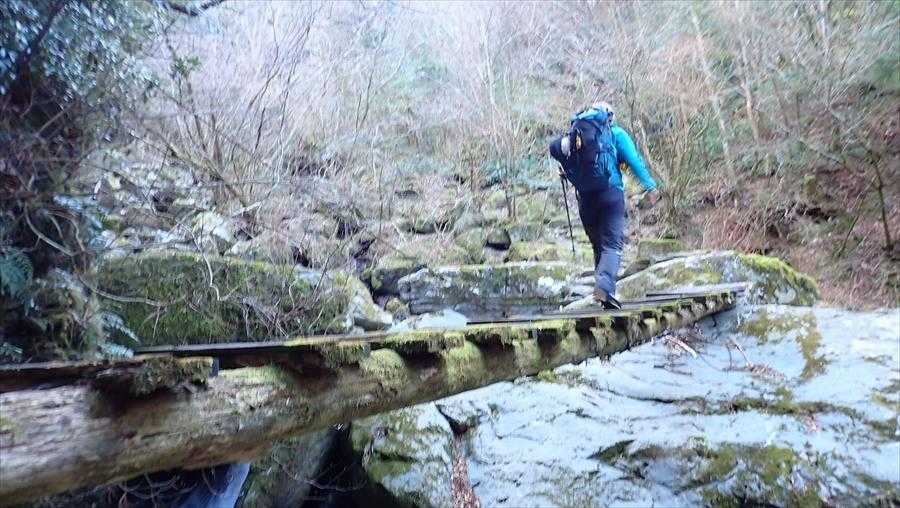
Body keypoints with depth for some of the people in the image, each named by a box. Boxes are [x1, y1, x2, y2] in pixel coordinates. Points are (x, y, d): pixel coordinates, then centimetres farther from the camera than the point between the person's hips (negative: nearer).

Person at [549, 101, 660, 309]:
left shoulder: (575, 134, 17)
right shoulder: (616, 133, 9)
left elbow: (555, 148, -2)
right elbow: (634, 160, -3)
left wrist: (566, 168, 11)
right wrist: (650, 186, -7)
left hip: (585, 196, 4)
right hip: (610, 193, -3)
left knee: (598, 244, 15)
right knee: (612, 244, -8)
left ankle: (603, 289, 13)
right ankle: (604, 287, -28)